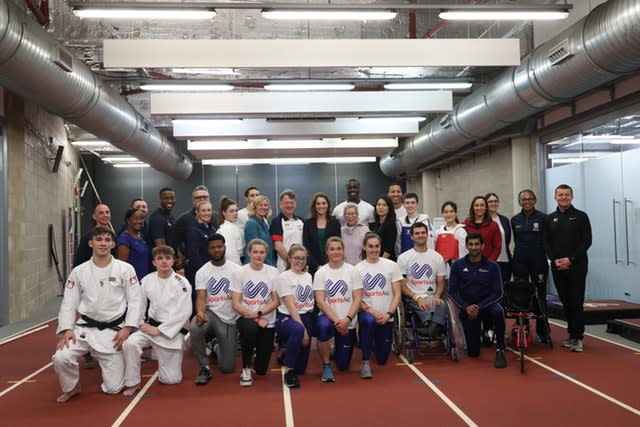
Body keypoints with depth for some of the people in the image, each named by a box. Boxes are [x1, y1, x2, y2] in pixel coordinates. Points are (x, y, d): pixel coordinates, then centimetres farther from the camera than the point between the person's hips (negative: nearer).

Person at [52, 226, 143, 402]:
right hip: (86, 328, 1)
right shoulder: (78, 272, 1)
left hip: (114, 331, -1)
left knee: (113, 388, -1)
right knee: (60, 358, -27)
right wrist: (67, 330, -13)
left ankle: (110, 364, 36)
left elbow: (135, 300, -5)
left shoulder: (125, 269, -5)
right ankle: (71, 387, 6)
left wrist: (127, 329, -14)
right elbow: (68, 304, 1)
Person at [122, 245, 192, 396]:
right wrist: (141, 324, -10)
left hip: (172, 331, -2)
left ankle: (167, 360, 37)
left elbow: (183, 313, -13)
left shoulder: (182, 283, -9)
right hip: (150, 327, 2)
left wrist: (159, 330, -15)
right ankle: (132, 383, -10)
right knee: (130, 343, -31)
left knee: (171, 379, 1)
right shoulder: (146, 281, 0)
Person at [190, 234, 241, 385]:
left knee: (227, 367, -2)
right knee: (195, 328, -38)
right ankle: (204, 368, -15)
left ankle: (218, 347, 35)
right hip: (211, 314, 0)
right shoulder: (202, 272, -1)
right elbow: (201, 297, -12)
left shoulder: (236, 269, -1)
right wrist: (199, 312, -35)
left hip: (230, 320, 1)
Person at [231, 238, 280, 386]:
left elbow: (276, 301, 0)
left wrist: (259, 313, -15)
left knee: (261, 369, 1)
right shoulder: (239, 273, -4)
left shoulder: (273, 272, 0)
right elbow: (236, 304, -7)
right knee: (250, 328, -39)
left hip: (267, 321, 2)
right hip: (246, 318, -1)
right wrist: (254, 318, -17)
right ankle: (245, 368, -14)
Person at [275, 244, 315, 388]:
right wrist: (303, 330, -21)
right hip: (287, 318, -6)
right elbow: (291, 306, -16)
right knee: (297, 330, -43)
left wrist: (306, 328, 1)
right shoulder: (284, 277, -8)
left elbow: (311, 300, 14)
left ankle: (287, 357, 40)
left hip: (306, 317, 6)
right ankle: (289, 372, -26)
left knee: (301, 368, 4)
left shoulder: (309, 276, 12)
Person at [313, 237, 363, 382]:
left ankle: (338, 350, 41)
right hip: (327, 317, -1)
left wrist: (347, 319, -19)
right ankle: (326, 366, -15)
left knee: (343, 365, 3)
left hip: (348, 322, 1)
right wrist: (336, 320, -20)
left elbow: (357, 298, -5)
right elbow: (320, 301, -9)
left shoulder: (352, 271, 0)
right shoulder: (321, 272, -2)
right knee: (324, 326, -39)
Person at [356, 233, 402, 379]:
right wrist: (371, 310, -18)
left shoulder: (391, 265, 1)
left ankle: (374, 343, 44)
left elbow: (397, 294, 0)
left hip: (386, 317, 2)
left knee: (382, 359, 6)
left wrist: (388, 314, -12)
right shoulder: (357, 268, -2)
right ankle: (365, 362, -23)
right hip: (366, 312, -2)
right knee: (368, 320, -40)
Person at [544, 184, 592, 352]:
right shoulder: (549, 219, 10)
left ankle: (579, 337, -1)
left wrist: (571, 259, -13)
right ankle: (571, 334, 17)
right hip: (557, 267, 4)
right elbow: (546, 243, 8)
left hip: (577, 266, -3)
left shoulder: (581, 216, 1)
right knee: (566, 302, 8)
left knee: (576, 302, -7)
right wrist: (554, 260, -8)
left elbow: (587, 241, -5)